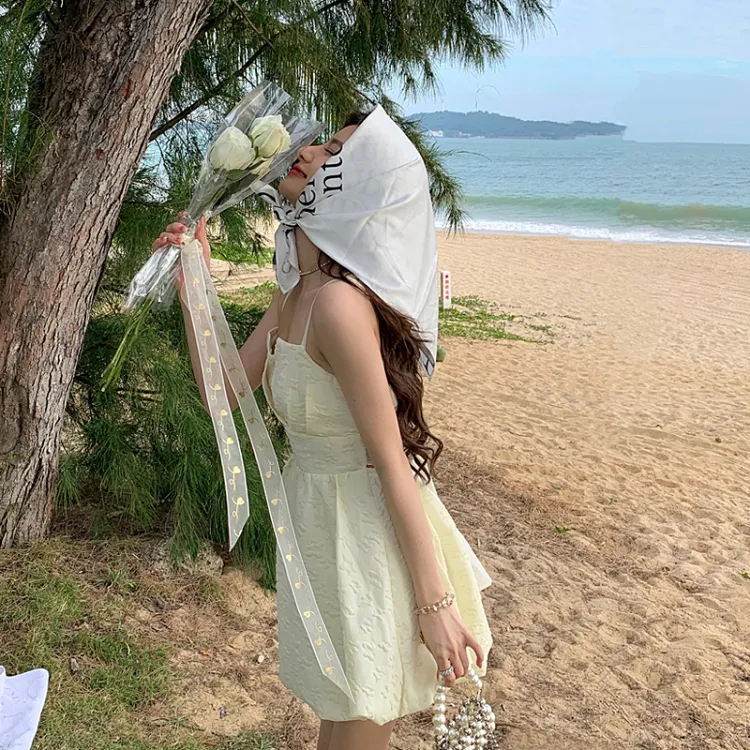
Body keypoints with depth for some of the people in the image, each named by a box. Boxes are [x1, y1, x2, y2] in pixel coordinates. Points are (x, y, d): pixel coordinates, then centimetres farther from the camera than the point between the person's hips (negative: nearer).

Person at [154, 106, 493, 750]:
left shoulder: (339, 302, -28)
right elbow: (226, 391, 4)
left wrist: (437, 604, -20)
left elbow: (394, 463, -25)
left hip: (365, 524, -9)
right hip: (318, 510, 9)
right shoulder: (298, 290, 1)